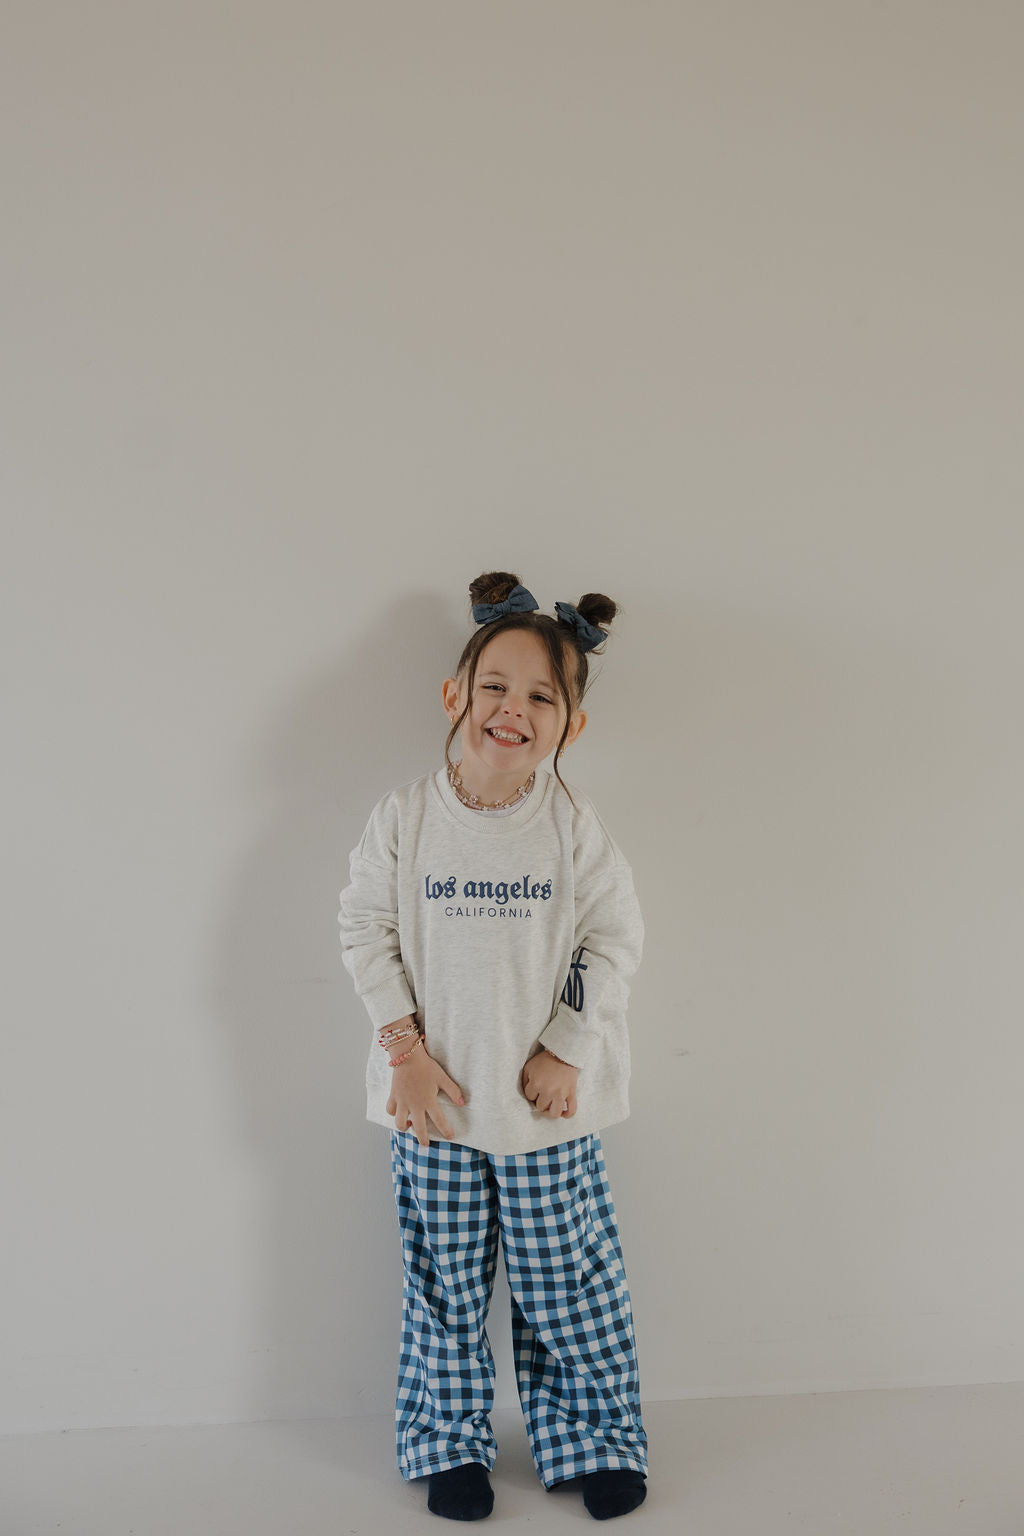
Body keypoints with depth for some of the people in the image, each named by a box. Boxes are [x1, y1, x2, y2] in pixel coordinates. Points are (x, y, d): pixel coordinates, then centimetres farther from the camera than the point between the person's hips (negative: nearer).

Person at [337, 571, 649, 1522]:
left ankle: (596, 1437, 34)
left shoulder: (574, 826, -8)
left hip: (549, 1098, 0)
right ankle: (450, 1443, 36)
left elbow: (614, 941, -3)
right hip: (437, 1097, 1)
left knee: (566, 1281, 12)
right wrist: (404, 1046, -7)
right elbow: (366, 928, -1)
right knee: (445, 1283, 14)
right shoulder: (406, 817, -6)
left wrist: (565, 1050, -7)